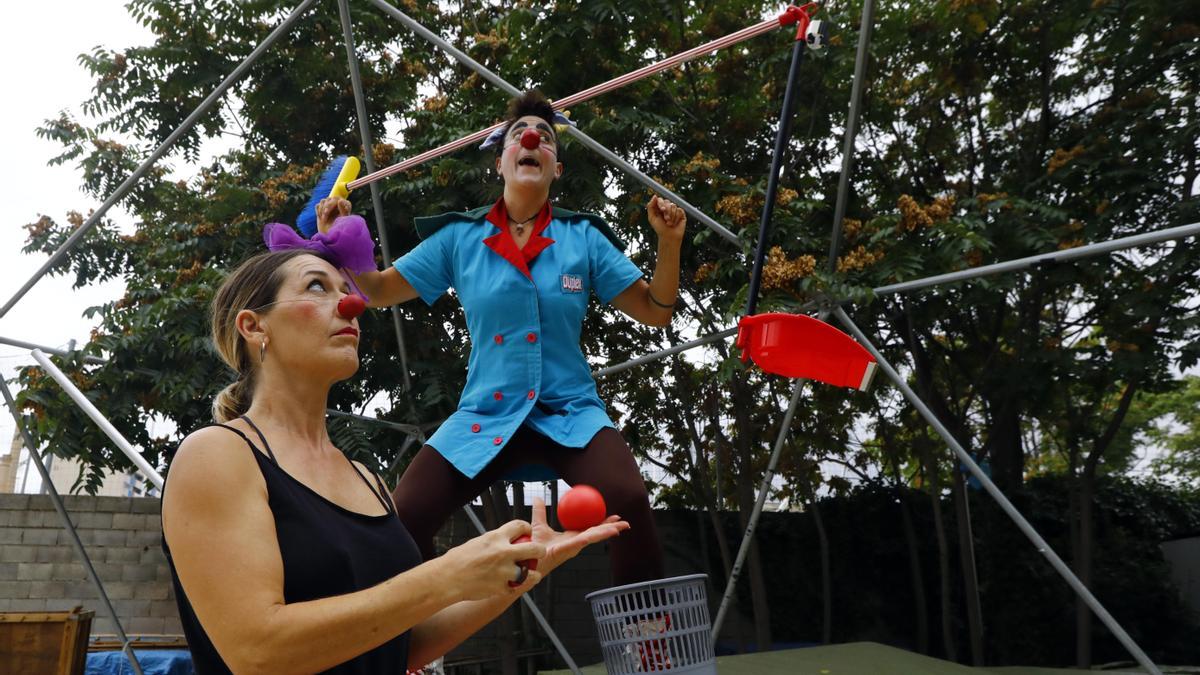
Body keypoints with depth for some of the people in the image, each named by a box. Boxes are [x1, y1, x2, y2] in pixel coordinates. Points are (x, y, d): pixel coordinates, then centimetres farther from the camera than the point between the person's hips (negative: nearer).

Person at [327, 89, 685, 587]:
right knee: (400, 518, -15)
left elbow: (654, 312, 5)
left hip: (569, 412, -1)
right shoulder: (459, 237, 3)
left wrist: (668, 243, -10)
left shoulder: (583, 237, 2)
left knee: (628, 499, -30)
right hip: (485, 415, 2)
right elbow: (379, 290, 9)